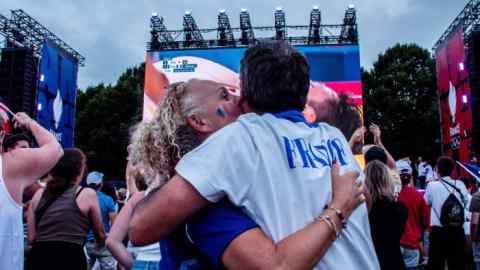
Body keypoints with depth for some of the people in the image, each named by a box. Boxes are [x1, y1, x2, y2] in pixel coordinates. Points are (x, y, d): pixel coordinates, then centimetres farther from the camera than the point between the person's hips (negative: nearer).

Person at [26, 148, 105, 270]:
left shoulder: (39, 194, 10)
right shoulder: (87, 194, 2)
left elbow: (31, 238, 11)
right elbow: (100, 235, 13)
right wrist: (101, 241, 35)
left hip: (38, 256, 4)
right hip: (70, 258, -4)